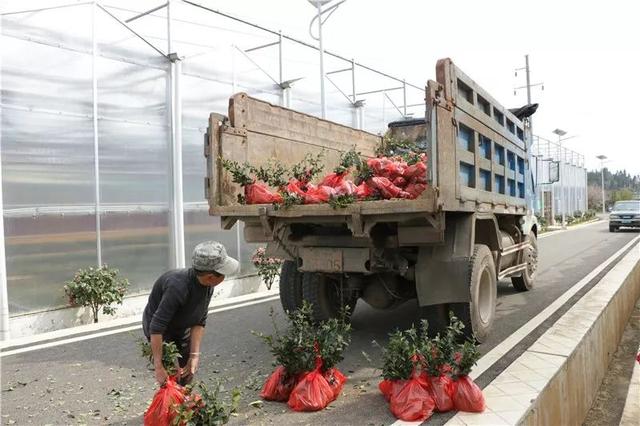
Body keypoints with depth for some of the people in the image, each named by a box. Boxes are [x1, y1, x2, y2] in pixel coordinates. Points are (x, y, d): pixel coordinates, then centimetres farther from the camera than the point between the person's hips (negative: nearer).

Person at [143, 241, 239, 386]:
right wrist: (158, 367, -34)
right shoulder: (178, 286, -41)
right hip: (162, 332, -7)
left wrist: (194, 355, -19)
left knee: (187, 373, 15)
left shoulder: (208, 286, -18)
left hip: (182, 328, 7)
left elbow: (199, 322, -12)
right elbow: (156, 327, -38)